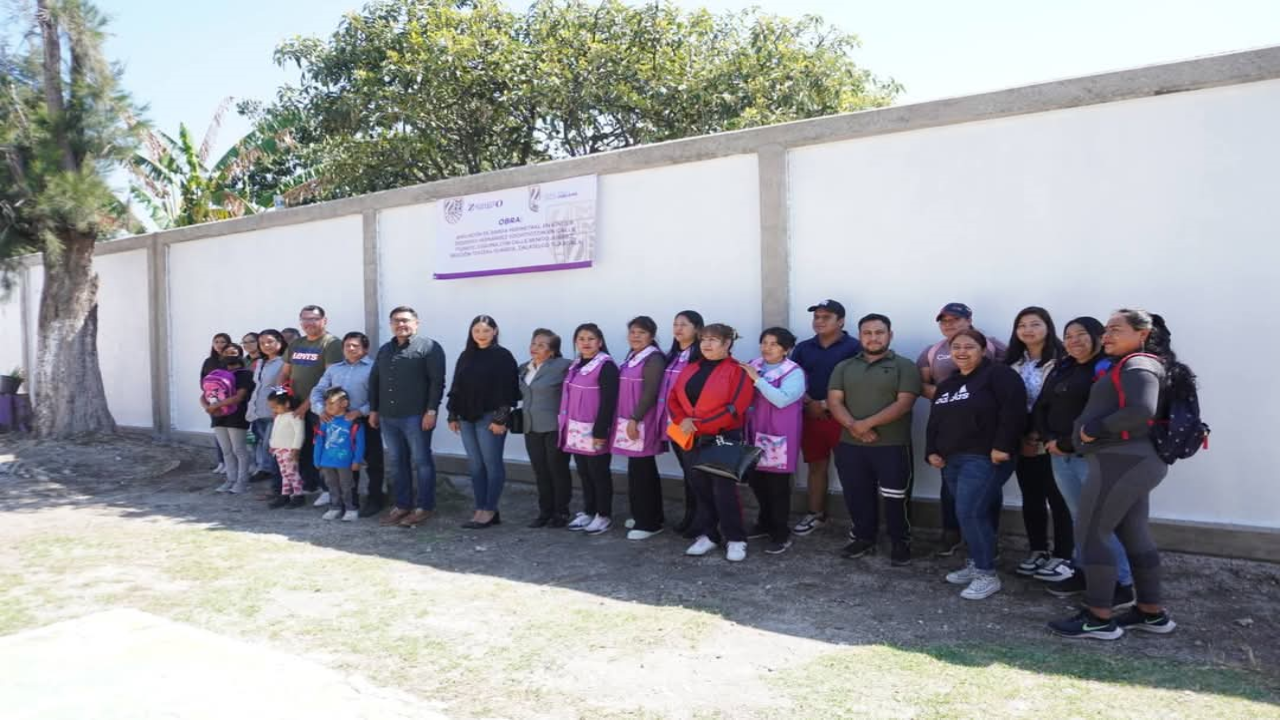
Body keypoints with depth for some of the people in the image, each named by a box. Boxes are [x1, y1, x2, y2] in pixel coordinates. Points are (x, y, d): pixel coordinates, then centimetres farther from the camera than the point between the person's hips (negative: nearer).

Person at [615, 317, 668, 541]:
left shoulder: (653, 358, -11)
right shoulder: (631, 357, 15)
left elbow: (650, 392, -18)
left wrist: (635, 419, -20)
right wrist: (625, 419, 16)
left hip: (642, 422, -8)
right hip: (629, 420, 8)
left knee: (639, 471, -6)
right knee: (645, 471, 14)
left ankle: (648, 522, 2)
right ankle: (652, 517, 24)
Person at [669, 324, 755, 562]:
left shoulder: (737, 371, -8)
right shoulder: (691, 369, 12)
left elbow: (734, 408, -16)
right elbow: (673, 398, 9)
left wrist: (699, 424, -17)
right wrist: (682, 420, -12)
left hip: (724, 438, -6)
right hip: (694, 439, 6)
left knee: (724, 489, -4)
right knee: (701, 487, 11)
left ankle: (735, 539, 9)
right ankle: (707, 535, 22)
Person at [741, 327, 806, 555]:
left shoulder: (794, 373, -10)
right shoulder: (752, 366, 6)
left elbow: (781, 400, -24)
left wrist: (757, 379, -22)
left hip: (779, 436, -6)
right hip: (755, 433, 6)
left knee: (777, 485, 2)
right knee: (755, 480, 14)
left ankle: (781, 534, 14)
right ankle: (765, 523, 34)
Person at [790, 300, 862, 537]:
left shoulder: (853, 347, -5)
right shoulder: (803, 348, 12)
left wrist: (827, 404, -12)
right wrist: (809, 403, -7)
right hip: (811, 416, 5)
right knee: (816, 467, 12)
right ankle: (815, 514, 22)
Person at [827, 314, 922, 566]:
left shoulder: (904, 366, -1)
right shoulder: (844, 368, 11)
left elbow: (904, 403, -12)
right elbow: (834, 401, 1)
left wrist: (867, 423, -17)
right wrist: (853, 426, -16)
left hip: (893, 446, -3)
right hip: (850, 446, 4)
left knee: (895, 498, 2)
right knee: (857, 496, 11)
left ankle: (901, 543, 19)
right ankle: (864, 538, 28)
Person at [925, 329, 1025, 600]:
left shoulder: (997, 374, -6)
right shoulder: (946, 385, 19)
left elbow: (1013, 410, -17)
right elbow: (934, 422, 22)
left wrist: (1002, 446, -22)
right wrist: (932, 451, 11)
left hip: (984, 458, -8)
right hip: (952, 460, 8)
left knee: (970, 513, -12)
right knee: (968, 513, 11)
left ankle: (987, 574, -2)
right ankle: (976, 564, 22)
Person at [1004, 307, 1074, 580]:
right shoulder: (1013, 364, 11)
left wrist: (1041, 436, -14)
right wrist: (1021, 437, 2)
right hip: (1023, 442, 6)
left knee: (1058, 499, 1)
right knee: (1031, 499, 12)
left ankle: (1063, 556, 10)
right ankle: (1038, 551, 23)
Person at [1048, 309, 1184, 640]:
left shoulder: (1139, 364, -11)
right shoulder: (1127, 366, 19)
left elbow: (1142, 410, -27)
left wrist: (1095, 429, -18)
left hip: (1122, 460, -10)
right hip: (1135, 460, 10)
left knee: (1091, 533, -5)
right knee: (1134, 535, 16)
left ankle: (1100, 618, 1)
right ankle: (1152, 613, 26)